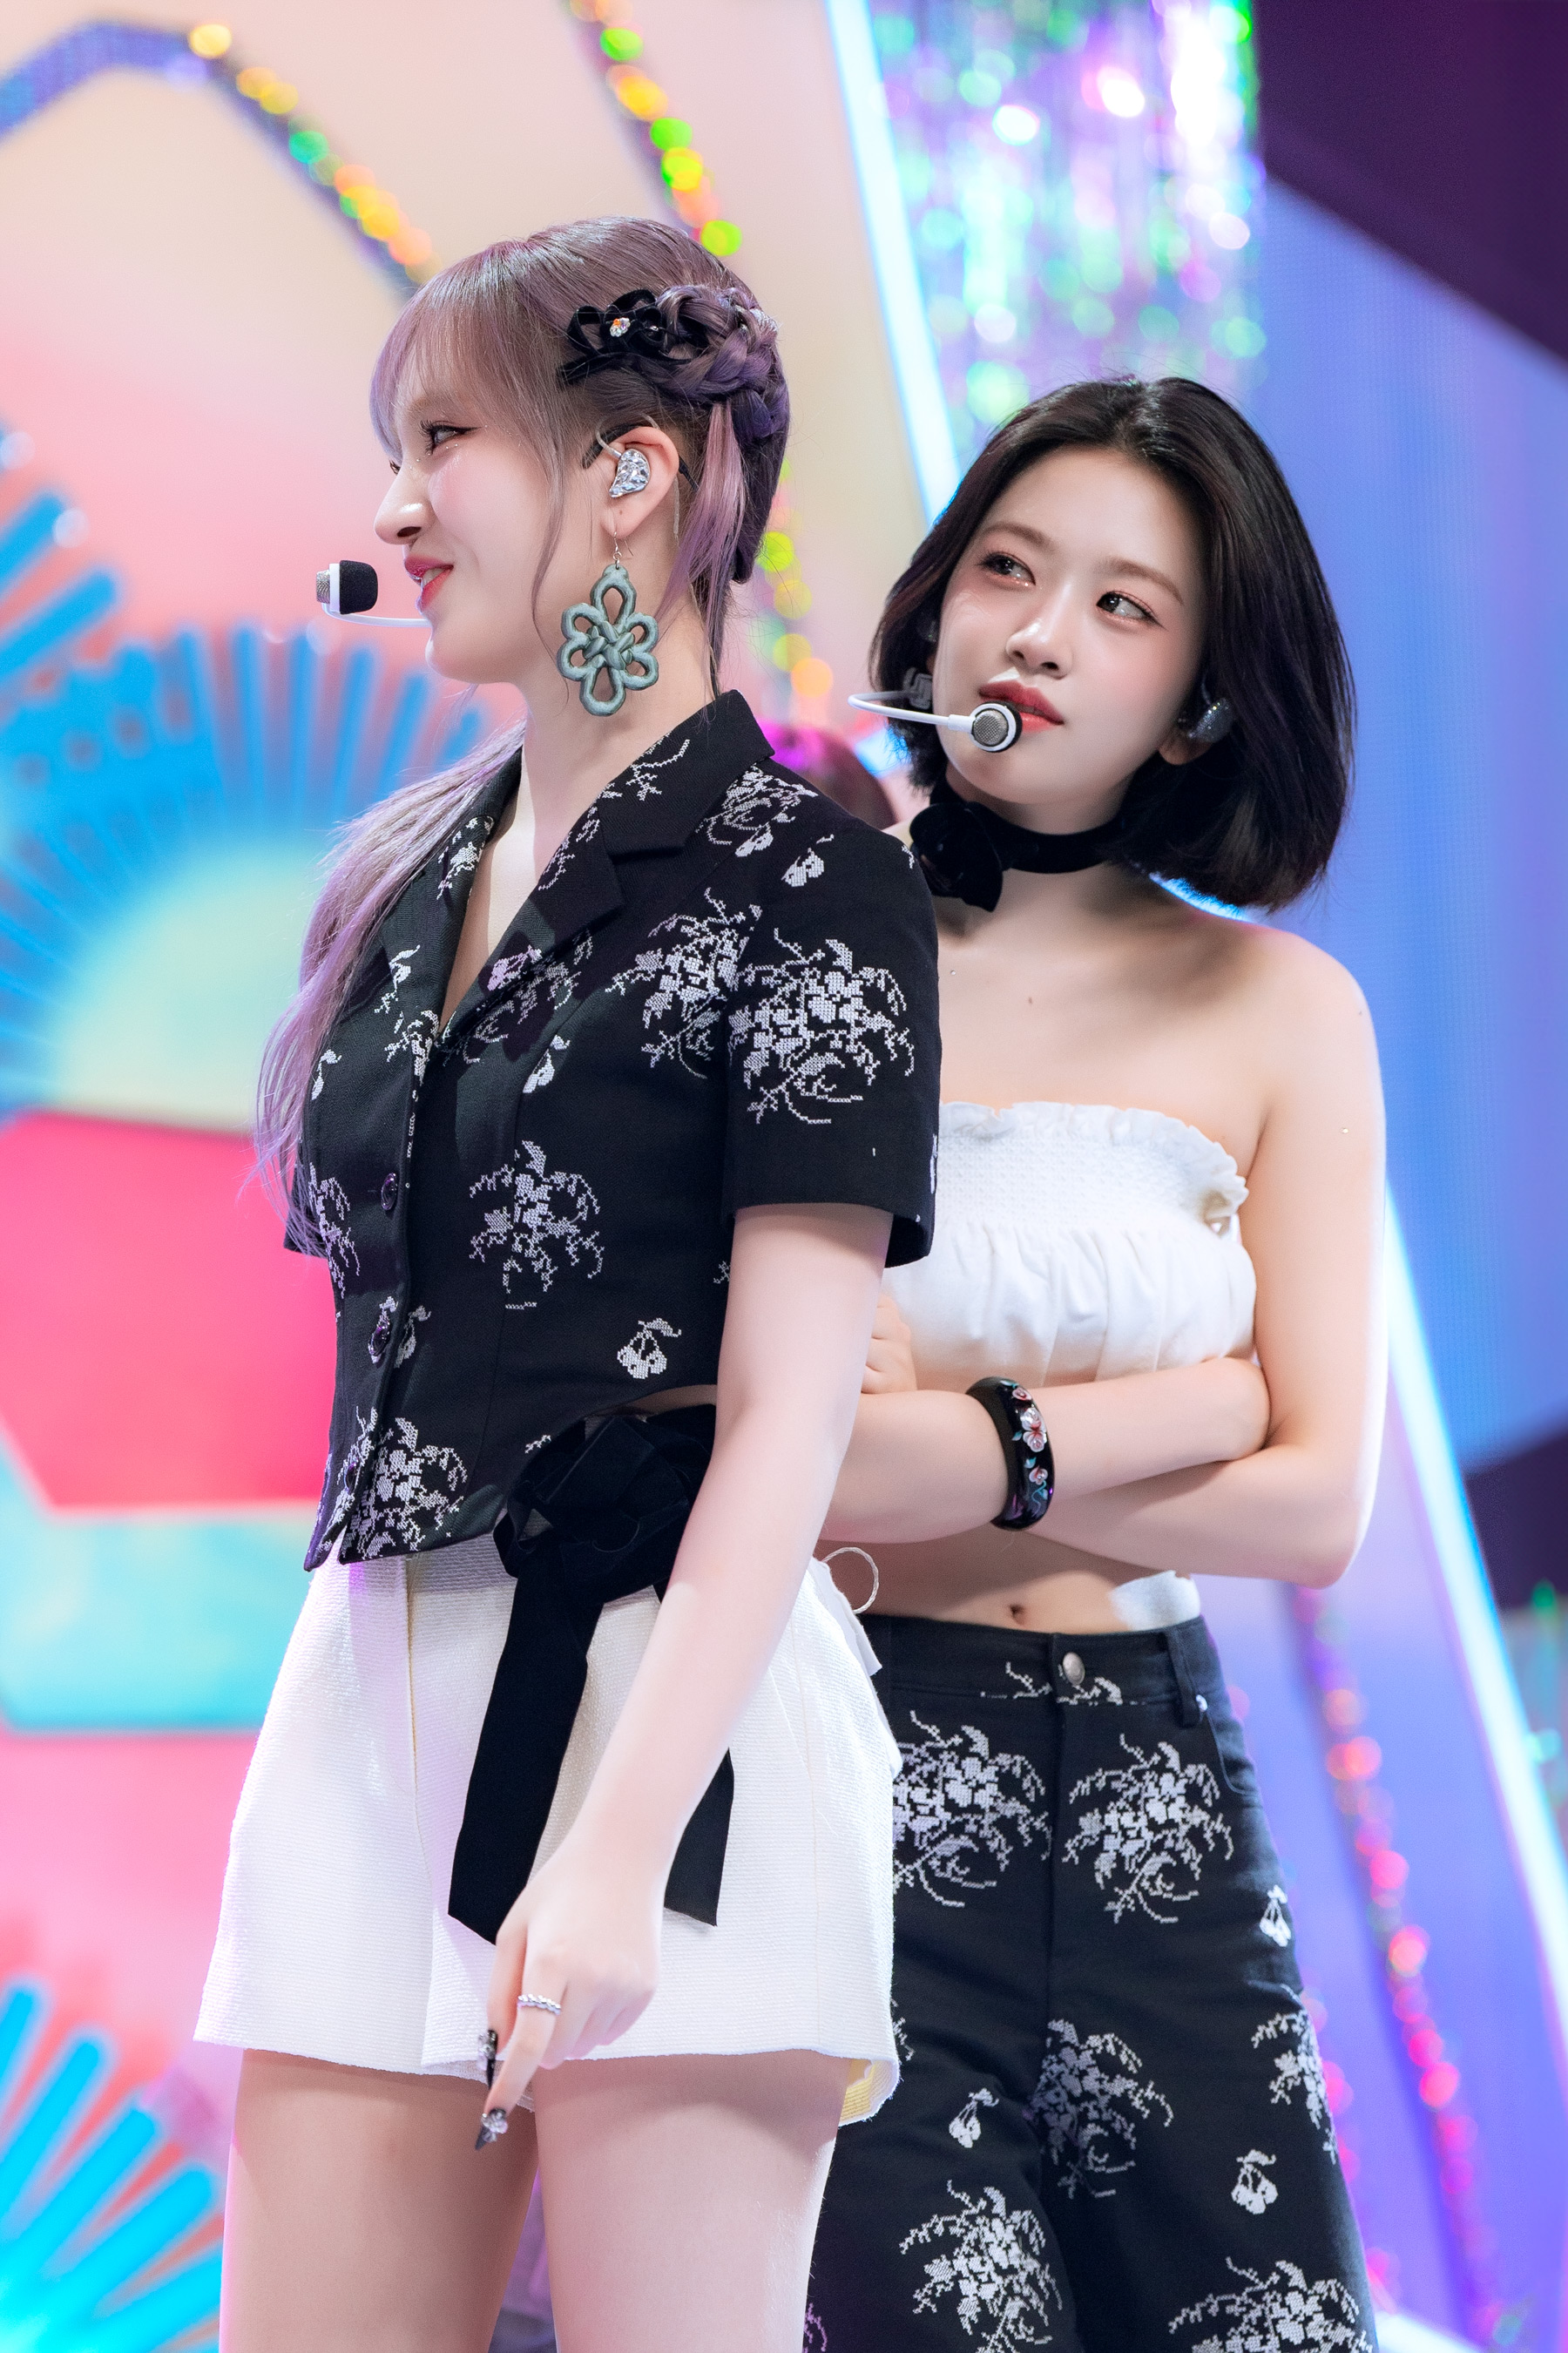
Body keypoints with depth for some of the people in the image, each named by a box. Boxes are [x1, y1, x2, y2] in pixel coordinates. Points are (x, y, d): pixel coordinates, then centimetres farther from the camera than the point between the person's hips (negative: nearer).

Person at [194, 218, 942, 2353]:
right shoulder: (401, 881, 15)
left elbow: (792, 1417, -13)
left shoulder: (805, 880, -6)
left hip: (664, 1697, -7)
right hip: (374, 1699, 7)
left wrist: (617, 1847, -19)